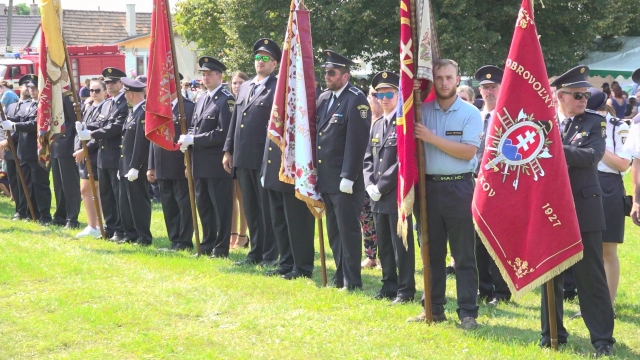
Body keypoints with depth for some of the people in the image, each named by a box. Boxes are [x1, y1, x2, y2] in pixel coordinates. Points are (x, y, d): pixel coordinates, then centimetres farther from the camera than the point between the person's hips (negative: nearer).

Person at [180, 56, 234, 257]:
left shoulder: (226, 100, -11)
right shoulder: (201, 100, 16)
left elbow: (223, 133, -19)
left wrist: (194, 140, -19)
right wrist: (187, 139, -2)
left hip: (217, 163, -9)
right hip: (200, 163, 9)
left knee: (221, 208, -2)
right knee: (204, 207, 14)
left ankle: (221, 249, 3)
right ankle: (207, 246, 22)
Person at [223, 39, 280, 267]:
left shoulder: (278, 88, -5)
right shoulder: (244, 88, 17)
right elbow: (234, 121, 19)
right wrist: (228, 151, 14)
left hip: (264, 159, -7)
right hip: (242, 158, 7)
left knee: (267, 209, -1)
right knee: (250, 209, 12)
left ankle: (270, 256, 5)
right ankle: (256, 252, 19)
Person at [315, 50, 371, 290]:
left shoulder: (356, 100, -11)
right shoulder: (324, 99, 13)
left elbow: (356, 142, -16)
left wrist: (348, 177, -20)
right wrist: (315, 174, 12)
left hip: (345, 180, -8)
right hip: (326, 179, 8)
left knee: (348, 230, -2)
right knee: (334, 231, 14)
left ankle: (352, 281, 4)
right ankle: (341, 275, 23)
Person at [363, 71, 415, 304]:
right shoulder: (377, 124, 16)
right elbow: (368, 158, 18)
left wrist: (381, 186, -15)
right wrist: (370, 185, 2)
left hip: (397, 195, -8)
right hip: (378, 197, 8)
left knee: (401, 245, -2)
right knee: (384, 245, 13)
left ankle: (406, 290, 4)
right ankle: (389, 286, 23)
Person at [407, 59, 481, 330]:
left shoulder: (470, 114, -3)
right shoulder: (423, 110, 7)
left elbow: (468, 152, -13)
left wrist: (433, 138, -16)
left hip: (459, 188, -4)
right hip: (429, 186, 4)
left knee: (464, 254, 0)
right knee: (432, 251, 11)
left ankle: (467, 312, 3)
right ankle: (433, 308, 20)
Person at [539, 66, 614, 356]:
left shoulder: (594, 122, 1)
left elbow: (592, 156, -15)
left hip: (584, 208, -2)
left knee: (591, 276, 0)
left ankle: (602, 338, 5)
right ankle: (552, 333, 21)